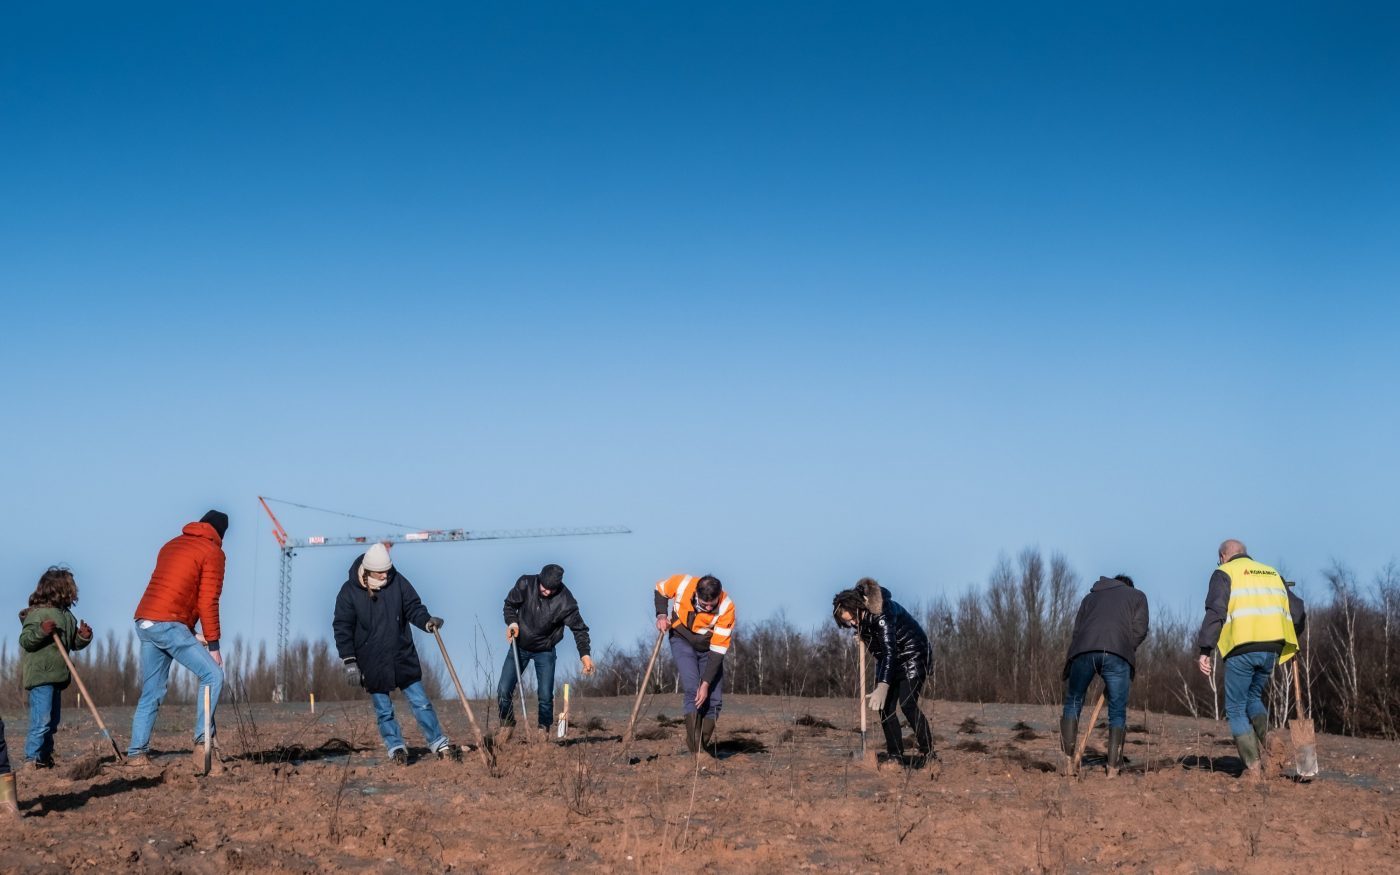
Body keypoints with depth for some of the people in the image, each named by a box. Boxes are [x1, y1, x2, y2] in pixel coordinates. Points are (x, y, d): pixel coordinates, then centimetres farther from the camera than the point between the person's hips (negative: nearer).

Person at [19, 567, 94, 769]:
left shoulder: (67, 616, 14)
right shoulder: (37, 614, -11)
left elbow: (73, 644, 21)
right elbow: (25, 641, -15)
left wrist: (83, 637, 2)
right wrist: (41, 631, -29)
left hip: (57, 676, 9)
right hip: (40, 675, -9)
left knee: (53, 720, 14)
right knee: (42, 720, -13)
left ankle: (45, 756, 22)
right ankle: (32, 757, -9)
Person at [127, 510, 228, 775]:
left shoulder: (171, 545, 24)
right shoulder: (212, 552, 2)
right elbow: (208, 602, -6)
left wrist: (189, 633, 19)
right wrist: (213, 646, -3)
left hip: (144, 622, 8)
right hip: (169, 624, -8)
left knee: (152, 692, 15)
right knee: (213, 675, -5)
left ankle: (136, 752, 14)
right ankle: (203, 741, -17)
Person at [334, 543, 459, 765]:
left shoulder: (397, 581, -4)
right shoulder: (349, 592, -9)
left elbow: (413, 608, 2)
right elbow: (342, 628, -6)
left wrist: (426, 621, -21)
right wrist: (350, 662, -10)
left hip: (404, 659, 1)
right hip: (372, 664, -1)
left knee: (421, 703, 4)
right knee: (384, 711, 7)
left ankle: (439, 744, 11)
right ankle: (396, 748, 20)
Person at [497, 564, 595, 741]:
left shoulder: (565, 600, -23)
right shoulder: (525, 584, -19)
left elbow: (579, 628, -15)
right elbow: (509, 604, -2)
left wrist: (585, 654, -27)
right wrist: (512, 622, -20)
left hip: (545, 651, -1)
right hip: (520, 646, 1)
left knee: (546, 696, -6)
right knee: (503, 691, -5)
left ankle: (544, 731, 18)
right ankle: (507, 724, 21)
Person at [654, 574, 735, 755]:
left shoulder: (727, 607, -30)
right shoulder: (682, 583, -28)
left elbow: (718, 649, -27)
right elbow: (660, 590, -2)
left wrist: (706, 683, -27)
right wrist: (662, 614, -17)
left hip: (709, 648, 1)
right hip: (682, 640, -1)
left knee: (714, 698, -4)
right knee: (691, 689, -20)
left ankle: (707, 745, 14)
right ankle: (694, 745, -22)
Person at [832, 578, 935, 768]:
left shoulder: (882, 614, -34)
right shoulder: (860, 617, -9)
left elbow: (890, 652, -40)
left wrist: (882, 688, -46)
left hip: (913, 654, -8)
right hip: (887, 659, 8)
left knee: (907, 704, -19)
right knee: (885, 706, -5)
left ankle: (928, 753, -10)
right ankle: (895, 756, -2)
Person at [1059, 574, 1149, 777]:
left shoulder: (1090, 596, 37)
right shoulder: (1137, 596, 31)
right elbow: (1139, 631, 14)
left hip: (1083, 651, 2)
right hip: (1118, 653, -2)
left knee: (1073, 703, 19)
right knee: (1118, 712, 9)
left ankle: (1069, 762, 10)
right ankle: (1113, 770, 1)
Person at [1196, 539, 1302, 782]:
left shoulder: (1224, 573, 6)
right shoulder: (1272, 573, 23)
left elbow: (1215, 613, -7)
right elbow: (1296, 608, 19)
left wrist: (1205, 651, -12)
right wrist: (1290, 645, 29)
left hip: (1242, 649, -5)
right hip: (1272, 649, 5)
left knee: (1236, 709, 5)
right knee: (1253, 698, 24)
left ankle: (1253, 768, -3)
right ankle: (1267, 740, -3)